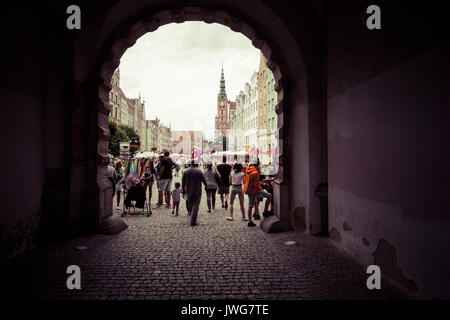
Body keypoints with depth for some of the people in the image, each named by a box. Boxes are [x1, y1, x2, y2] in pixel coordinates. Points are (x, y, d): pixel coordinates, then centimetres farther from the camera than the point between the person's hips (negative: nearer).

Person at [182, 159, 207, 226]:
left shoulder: (186, 171, 3)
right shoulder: (199, 171, -8)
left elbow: (183, 182, 6)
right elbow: (204, 181, -6)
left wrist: (183, 190, 18)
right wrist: (206, 186, 14)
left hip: (188, 192, 4)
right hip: (197, 192, -4)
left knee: (191, 205, 20)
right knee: (195, 206, -2)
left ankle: (192, 219, 31)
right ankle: (193, 221, -7)